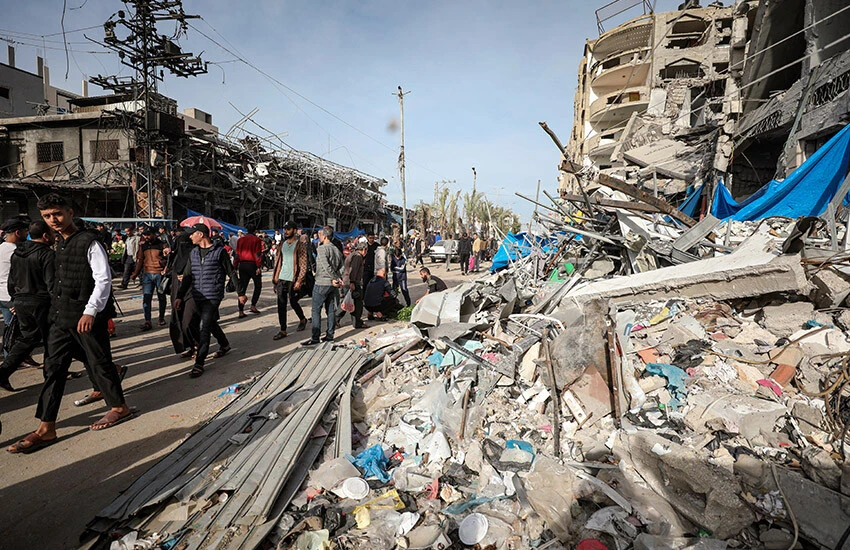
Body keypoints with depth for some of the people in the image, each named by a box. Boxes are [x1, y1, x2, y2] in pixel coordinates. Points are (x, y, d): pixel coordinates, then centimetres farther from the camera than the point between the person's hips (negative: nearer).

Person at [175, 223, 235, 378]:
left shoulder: (219, 251, -6)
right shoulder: (193, 253, 11)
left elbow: (231, 272, -2)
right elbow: (187, 276, 12)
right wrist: (180, 296, 5)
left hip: (213, 296, -6)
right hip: (197, 296, 6)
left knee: (205, 327, -10)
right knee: (211, 323, 18)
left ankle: (199, 363, -7)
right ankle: (224, 345, 42)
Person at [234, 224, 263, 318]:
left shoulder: (240, 239, 10)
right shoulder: (256, 239, -4)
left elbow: (237, 254, 9)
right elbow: (258, 254, -12)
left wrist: (235, 267, 11)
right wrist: (259, 266, -13)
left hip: (242, 264, 5)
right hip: (252, 264, -5)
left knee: (242, 288, 6)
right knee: (258, 285, 12)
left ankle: (241, 311, 3)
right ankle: (253, 305, 3)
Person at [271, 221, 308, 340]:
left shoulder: (300, 245, -6)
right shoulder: (282, 244, 12)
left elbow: (303, 264, -10)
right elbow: (277, 261, 16)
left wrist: (299, 280, -17)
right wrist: (275, 278, 10)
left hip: (293, 280, -5)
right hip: (281, 279, 5)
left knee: (293, 302, 4)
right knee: (281, 304, 2)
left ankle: (302, 319, 33)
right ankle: (283, 330, 9)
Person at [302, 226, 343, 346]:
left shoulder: (321, 249, -12)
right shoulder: (337, 250, 11)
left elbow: (326, 266, -21)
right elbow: (340, 268, 9)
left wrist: (336, 279, -15)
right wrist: (337, 279, 3)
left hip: (322, 283, -7)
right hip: (333, 284, 7)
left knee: (316, 310, -2)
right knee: (331, 310, 11)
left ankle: (315, 338, -2)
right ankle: (330, 335, 16)